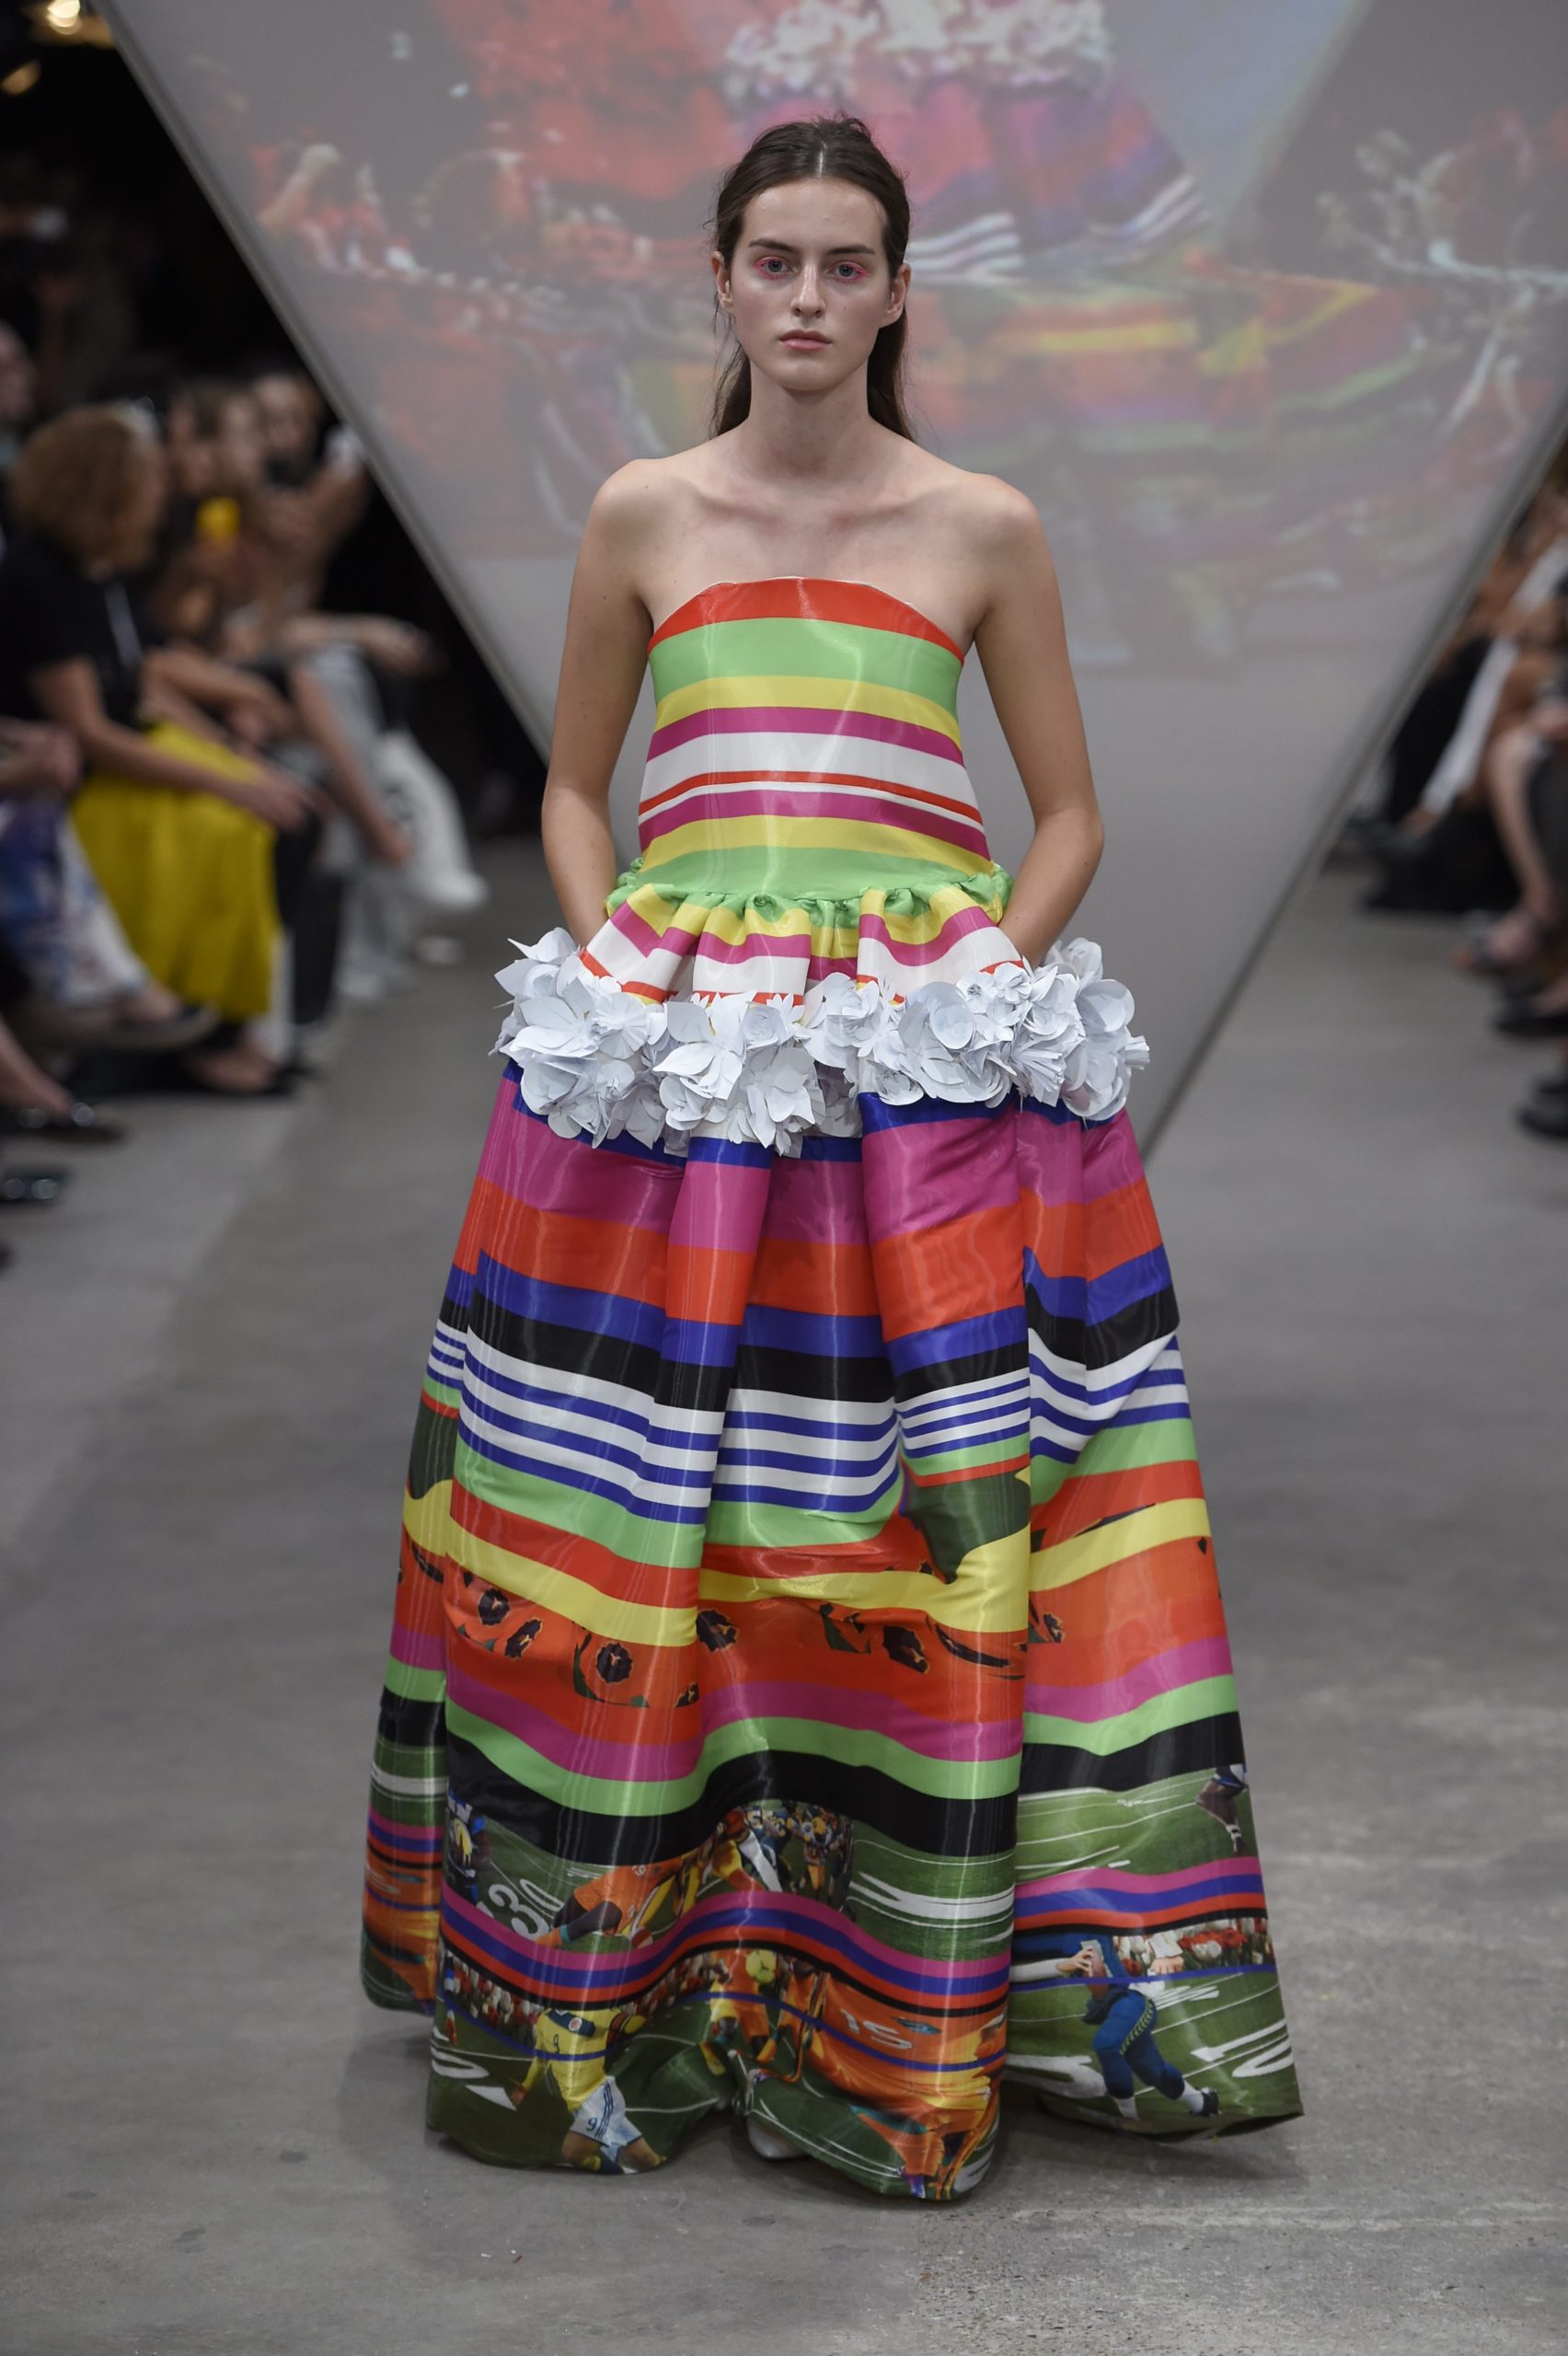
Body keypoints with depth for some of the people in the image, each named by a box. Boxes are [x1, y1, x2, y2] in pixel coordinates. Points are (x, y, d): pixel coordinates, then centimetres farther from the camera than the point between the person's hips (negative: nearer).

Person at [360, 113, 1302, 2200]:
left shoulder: (984, 531, 6)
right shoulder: (642, 516, 9)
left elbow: (1070, 813, 11)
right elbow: (573, 785, 18)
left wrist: (989, 976, -4)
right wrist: (611, 965, 2)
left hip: (927, 1064, -1)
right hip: (674, 1062, 1)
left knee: (933, 1520, -5)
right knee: (619, 1506, 0)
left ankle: (906, 2010, 5)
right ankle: (587, 1988, 13)